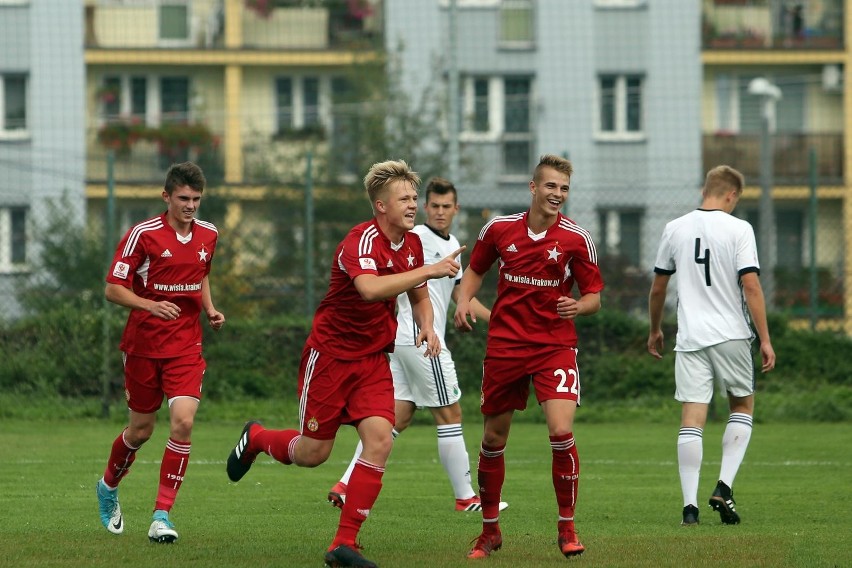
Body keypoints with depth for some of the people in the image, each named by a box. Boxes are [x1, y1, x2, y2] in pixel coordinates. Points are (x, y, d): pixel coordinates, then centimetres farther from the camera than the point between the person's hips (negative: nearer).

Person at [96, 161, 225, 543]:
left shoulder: (208, 235, 4)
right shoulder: (143, 235, -11)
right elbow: (113, 288, -10)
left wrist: (210, 310, 6)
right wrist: (151, 305, -25)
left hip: (186, 346, 3)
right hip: (144, 344, -2)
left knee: (183, 421, -17)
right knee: (141, 430, 9)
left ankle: (162, 515, -13)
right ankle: (109, 486, 41)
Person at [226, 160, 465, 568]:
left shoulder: (412, 243, 3)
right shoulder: (363, 240, -22)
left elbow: (418, 295, 20)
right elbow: (369, 288, -43)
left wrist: (426, 325, -2)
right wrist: (428, 271, -41)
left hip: (373, 359, 6)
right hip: (330, 353, -6)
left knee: (379, 440, -14)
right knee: (314, 453, 2)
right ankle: (256, 438, 37)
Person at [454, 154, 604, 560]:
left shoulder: (577, 239, -5)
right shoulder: (499, 229, 1)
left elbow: (594, 296, 1)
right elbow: (476, 269, 17)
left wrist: (579, 306, -21)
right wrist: (463, 301, -2)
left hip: (555, 346, -2)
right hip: (504, 345, 2)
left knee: (561, 431, -19)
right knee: (493, 439, 8)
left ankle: (567, 527, -2)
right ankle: (490, 530, 25)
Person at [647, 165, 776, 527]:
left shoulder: (675, 229, 6)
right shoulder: (738, 229, -6)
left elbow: (658, 287, 13)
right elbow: (751, 286, -12)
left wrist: (655, 330, 28)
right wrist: (765, 340, -8)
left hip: (690, 338, 2)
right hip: (732, 335, -2)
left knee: (692, 419, 0)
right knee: (742, 407, 18)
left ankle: (690, 505, -7)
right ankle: (724, 486, 3)